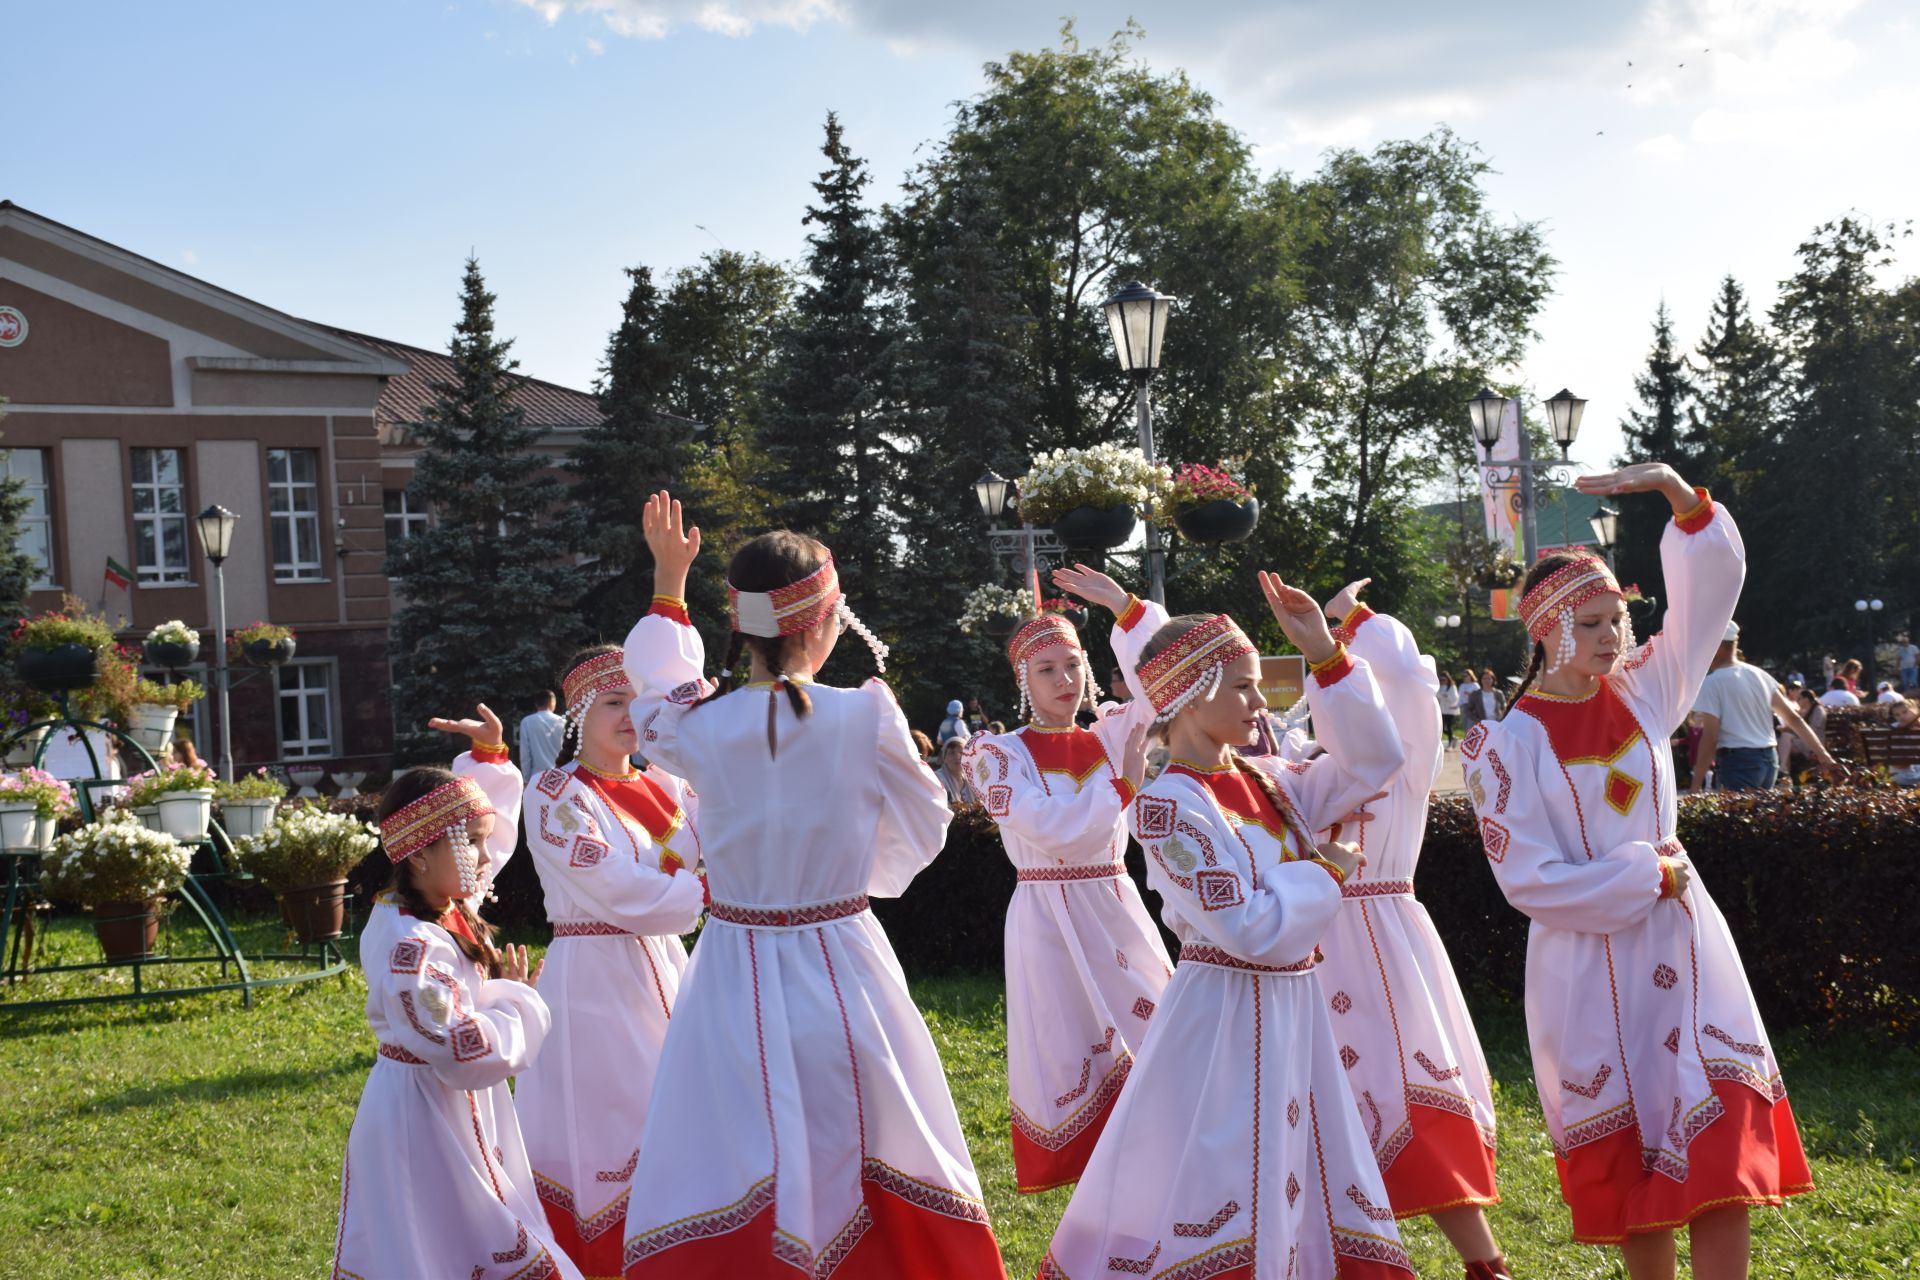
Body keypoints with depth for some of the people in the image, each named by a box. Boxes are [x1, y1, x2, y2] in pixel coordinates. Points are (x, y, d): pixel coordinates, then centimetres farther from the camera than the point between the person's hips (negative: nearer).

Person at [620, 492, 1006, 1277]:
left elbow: (654, 680, 18)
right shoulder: (867, 717, -11)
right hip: (842, 970, -1)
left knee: (709, 1210, 7)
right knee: (878, 1168, 14)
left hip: (736, 977, 1)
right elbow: (921, 831, 3)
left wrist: (667, 583, 29)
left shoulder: (698, 725, -6)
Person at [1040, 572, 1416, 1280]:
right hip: (1224, 1018, -8)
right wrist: (1328, 873, -8)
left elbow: (1369, 761, 6)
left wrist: (1326, 656, -2)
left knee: (1305, 1186, 15)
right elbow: (1250, 928, -22)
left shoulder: (1263, 778, 5)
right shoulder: (1169, 804, -17)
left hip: (1294, 1010, 8)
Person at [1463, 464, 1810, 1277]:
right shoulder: (1512, 743, -10)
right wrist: (1646, 875, -12)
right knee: (1627, 1160, 7)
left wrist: (1674, 487, -17)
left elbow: (1712, 585, -4)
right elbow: (1530, 880, -13)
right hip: (1590, 961, -3)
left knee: (1722, 1143, -6)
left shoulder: (1642, 693, 1)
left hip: (1680, 942, 3)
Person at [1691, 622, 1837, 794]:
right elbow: (1793, 717, 11)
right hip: (1769, 759, 8)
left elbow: (1710, 737, -15)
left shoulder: (1711, 683, -10)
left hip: (1738, 762, -8)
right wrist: (1821, 752, 15)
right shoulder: (1759, 675, 11)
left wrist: (1696, 785, -13)